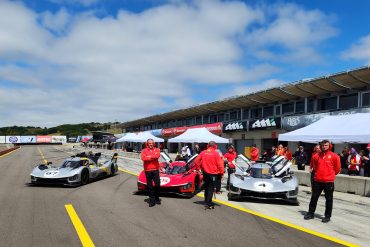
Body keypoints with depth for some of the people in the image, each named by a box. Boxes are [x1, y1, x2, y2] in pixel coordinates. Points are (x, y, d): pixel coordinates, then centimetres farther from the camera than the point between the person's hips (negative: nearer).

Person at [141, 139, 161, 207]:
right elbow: (143, 158, -15)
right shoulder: (144, 151, 3)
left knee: (157, 184, 1)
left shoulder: (156, 149, 8)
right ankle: (152, 200, 13)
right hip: (148, 170, -1)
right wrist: (153, 157, -11)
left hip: (155, 169, 1)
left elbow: (158, 155, -13)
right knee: (149, 185, 4)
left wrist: (149, 156, -11)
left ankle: (157, 198, 20)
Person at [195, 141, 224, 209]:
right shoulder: (216, 153, -12)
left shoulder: (203, 152, 1)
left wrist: (201, 167, 15)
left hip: (205, 173, 5)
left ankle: (206, 201, 31)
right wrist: (222, 172, -2)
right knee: (211, 189, 0)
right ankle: (208, 204, -3)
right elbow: (220, 164, -12)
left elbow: (196, 161, 4)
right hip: (213, 173, -5)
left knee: (206, 187, 19)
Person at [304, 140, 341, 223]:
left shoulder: (334, 156, -5)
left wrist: (331, 175, 13)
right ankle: (311, 213, 20)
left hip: (329, 181, -3)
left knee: (329, 199, 7)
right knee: (314, 197, 9)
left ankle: (327, 216, 18)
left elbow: (337, 168, 4)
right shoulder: (317, 156, 5)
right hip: (317, 180, 3)